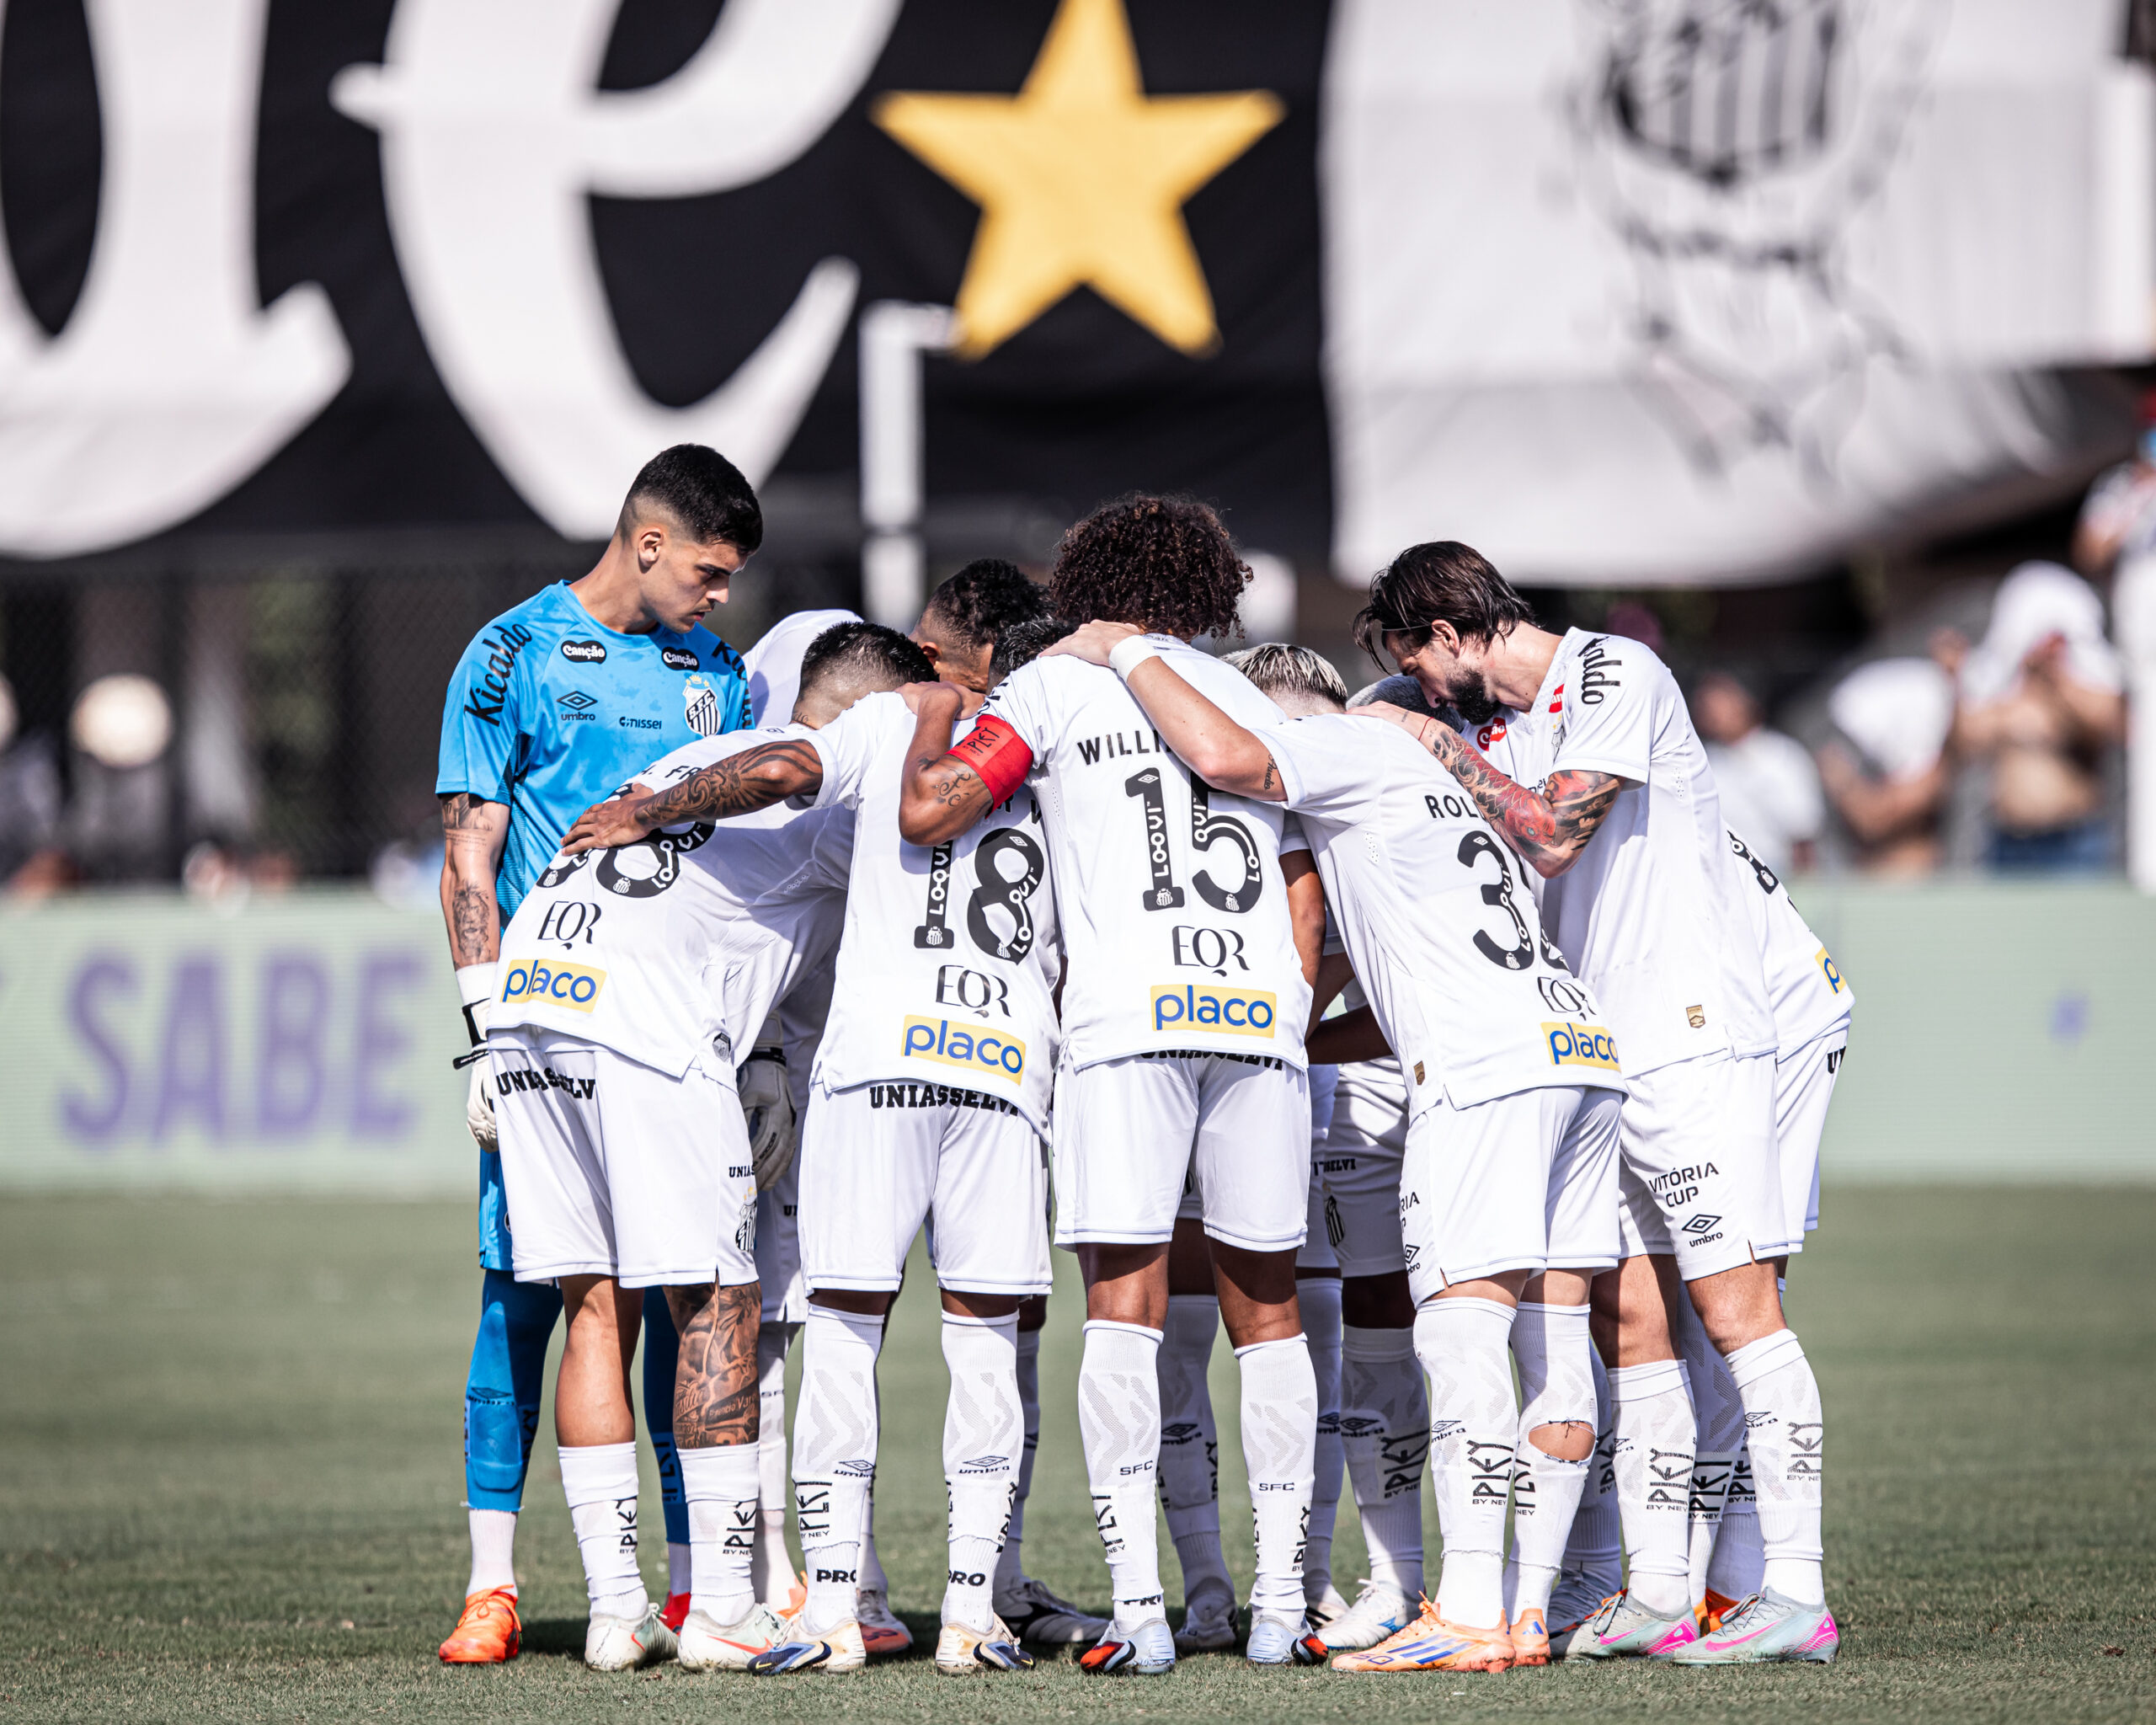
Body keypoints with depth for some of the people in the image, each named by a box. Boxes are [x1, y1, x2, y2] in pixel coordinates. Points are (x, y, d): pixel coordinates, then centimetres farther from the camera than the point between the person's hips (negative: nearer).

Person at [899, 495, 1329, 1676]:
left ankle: (1137, 1606, -12)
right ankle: (1280, 1606, 6)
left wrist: (932, 723, 19)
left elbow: (926, 812, 0)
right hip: (1262, 1013, 3)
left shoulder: (1053, 689, 10)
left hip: (1129, 1015, -3)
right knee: (1266, 1310, 10)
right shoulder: (1253, 703, 23)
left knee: (1124, 1314, -4)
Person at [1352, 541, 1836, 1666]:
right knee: (1627, 1322, 6)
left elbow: (1555, 836, -17)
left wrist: (1437, 746, -9)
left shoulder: (1616, 676, -8)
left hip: (1691, 1037, -9)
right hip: (1596, 1055, 9)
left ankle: (1796, 1593, -13)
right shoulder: (1499, 726, 17)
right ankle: (1656, 1596, 9)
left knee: (1734, 1307, -11)